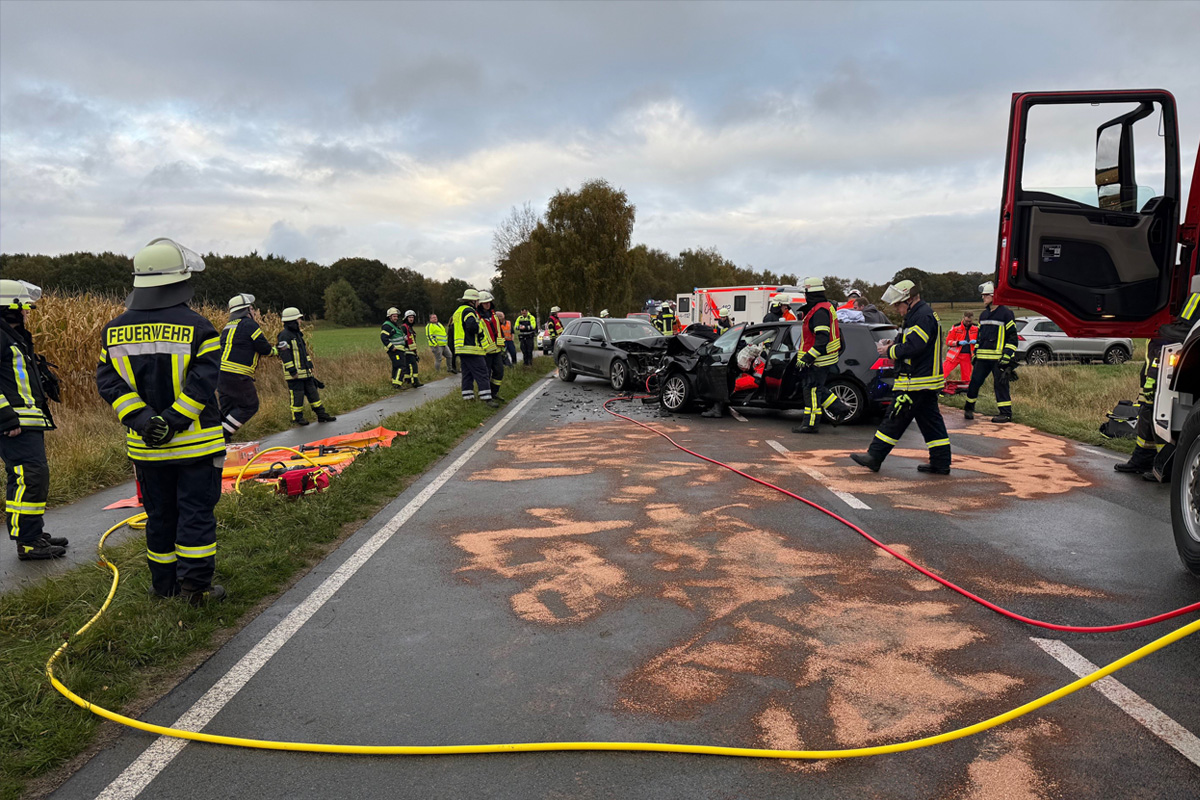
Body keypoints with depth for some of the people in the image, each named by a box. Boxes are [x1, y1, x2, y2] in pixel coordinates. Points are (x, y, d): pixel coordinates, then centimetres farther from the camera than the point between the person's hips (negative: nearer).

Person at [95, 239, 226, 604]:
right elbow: (202, 381, -20)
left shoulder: (115, 330, 2)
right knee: (196, 513, 4)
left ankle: (164, 584, 27)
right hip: (196, 443, -4)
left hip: (145, 446, 4)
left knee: (159, 515, 16)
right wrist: (174, 420, -17)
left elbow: (108, 381, -3)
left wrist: (142, 419, -10)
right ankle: (196, 587, 7)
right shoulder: (197, 327, -12)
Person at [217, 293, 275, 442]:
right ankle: (223, 434, -6)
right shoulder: (249, 324, -6)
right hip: (238, 376, -9)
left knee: (227, 407, 14)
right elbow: (264, 347, -7)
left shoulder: (228, 326, 21)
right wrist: (275, 351, 13)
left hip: (222, 374, 9)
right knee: (250, 405, 1)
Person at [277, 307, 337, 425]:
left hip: (305, 371, 9)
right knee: (297, 394, -1)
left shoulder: (297, 334, 16)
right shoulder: (284, 335, -14)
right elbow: (285, 355, -18)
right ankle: (297, 417, 10)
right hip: (294, 373, -9)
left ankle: (321, 414, 15)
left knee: (312, 391, 10)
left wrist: (309, 365, 23)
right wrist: (292, 371, -20)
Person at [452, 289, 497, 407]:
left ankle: (468, 397, 13)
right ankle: (487, 398, -15)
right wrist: (481, 331, -12)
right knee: (481, 374, -11)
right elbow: (472, 325, -28)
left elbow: (452, 327, 26)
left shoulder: (458, 312, 21)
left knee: (467, 373, 13)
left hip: (461, 348, 10)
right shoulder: (469, 311, -12)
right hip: (472, 348, -10)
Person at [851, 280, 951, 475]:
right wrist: (894, 346, 8)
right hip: (927, 381, 10)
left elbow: (913, 347, -25)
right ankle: (941, 463, 14)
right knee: (930, 421, 11)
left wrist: (890, 352, -12)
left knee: (895, 419, -4)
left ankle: (874, 457, 2)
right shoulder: (922, 314, 17)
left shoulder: (922, 316, -17)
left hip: (916, 382, -10)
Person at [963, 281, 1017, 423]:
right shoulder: (983, 314, 17)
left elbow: (1012, 337, -6)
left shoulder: (1005, 313, -5)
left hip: (998, 357, -6)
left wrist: (1007, 355, -13)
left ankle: (1006, 413, 0)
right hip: (982, 357, 6)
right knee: (975, 381, 7)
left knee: (1000, 384, -5)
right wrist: (975, 352, 20)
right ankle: (968, 408, 20)